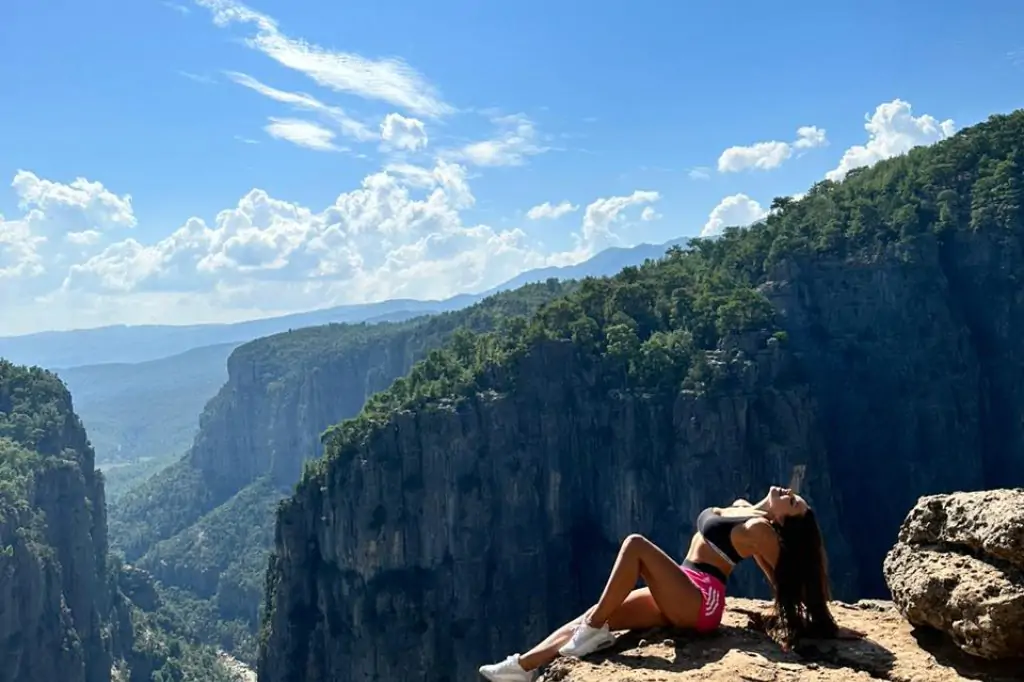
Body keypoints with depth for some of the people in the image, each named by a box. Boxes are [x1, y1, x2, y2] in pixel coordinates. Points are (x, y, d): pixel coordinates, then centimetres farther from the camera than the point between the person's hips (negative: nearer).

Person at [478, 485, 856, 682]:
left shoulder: (761, 529, -10)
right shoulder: (742, 509, 16)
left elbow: (787, 581, -2)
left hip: (701, 600, -9)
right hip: (682, 596, 9)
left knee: (636, 545, -24)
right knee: (591, 616, -4)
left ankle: (594, 631, -19)